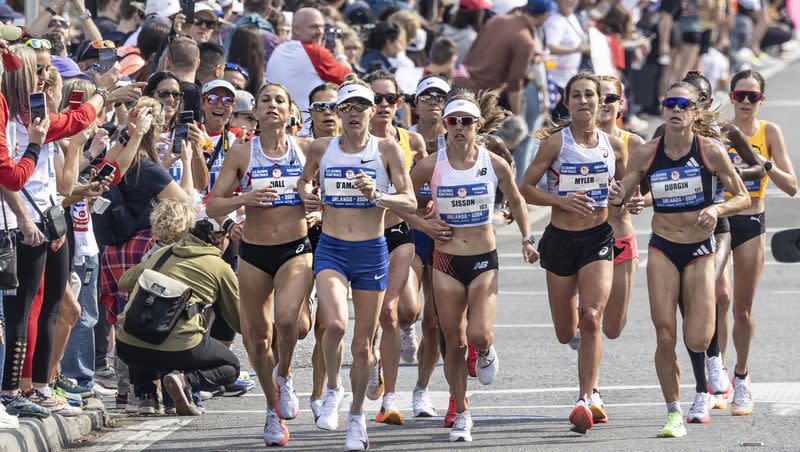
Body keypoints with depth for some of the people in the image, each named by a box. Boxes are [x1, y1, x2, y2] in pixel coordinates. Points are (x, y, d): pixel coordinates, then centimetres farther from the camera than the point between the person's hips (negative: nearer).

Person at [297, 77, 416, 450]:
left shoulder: (386, 149, -2)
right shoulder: (322, 148, 4)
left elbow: (410, 203, -4)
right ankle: (332, 389, 1)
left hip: (371, 252, 0)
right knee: (335, 324, -26)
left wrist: (376, 195, -20)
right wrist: (306, 195, 2)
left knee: (363, 344, 6)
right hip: (331, 249, 0)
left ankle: (357, 415, 27)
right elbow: (304, 179, 24)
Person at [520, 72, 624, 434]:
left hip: (598, 239, 0)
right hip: (561, 238, 0)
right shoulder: (555, 142, -5)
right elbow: (525, 189, -3)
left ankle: (586, 400, -18)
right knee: (565, 333, 8)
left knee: (591, 318, -19)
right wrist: (561, 200, -17)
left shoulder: (613, 145, 2)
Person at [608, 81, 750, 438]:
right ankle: (674, 413, 8)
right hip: (662, 250, 1)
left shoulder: (710, 151, -8)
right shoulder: (646, 154, -3)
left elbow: (742, 197, -1)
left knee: (696, 341, -7)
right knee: (665, 337, -7)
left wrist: (717, 209, -21)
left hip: (699, 252, -1)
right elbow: (620, 197, 5)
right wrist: (616, 198, -19)